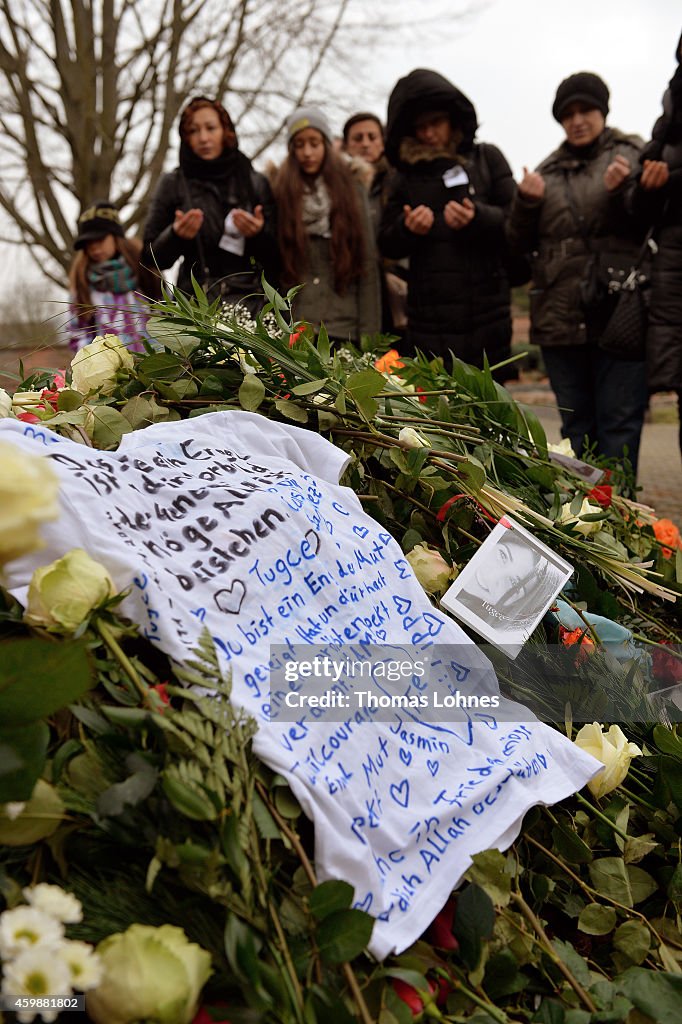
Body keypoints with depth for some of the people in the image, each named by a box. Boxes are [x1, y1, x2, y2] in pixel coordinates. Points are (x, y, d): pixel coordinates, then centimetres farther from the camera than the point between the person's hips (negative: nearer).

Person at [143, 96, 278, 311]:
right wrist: (175, 235, -10)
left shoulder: (255, 183, 11)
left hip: (249, 302, 1)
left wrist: (258, 235, -10)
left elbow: (275, 258, 10)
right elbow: (153, 257, 9)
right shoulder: (173, 185, 9)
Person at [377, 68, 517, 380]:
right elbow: (387, 244, 13)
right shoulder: (406, 174, 15)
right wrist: (407, 229, -9)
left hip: (485, 316, -1)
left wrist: (478, 218, -16)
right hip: (428, 319, 2)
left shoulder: (486, 158, 10)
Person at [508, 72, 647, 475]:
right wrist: (526, 202, -1)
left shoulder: (632, 154, 8)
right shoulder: (548, 170, 18)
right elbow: (521, 243, 16)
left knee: (619, 423, -6)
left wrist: (621, 192, -17)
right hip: (560, 317, 4)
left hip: (619, 311, -4)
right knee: (576, 425, 10)